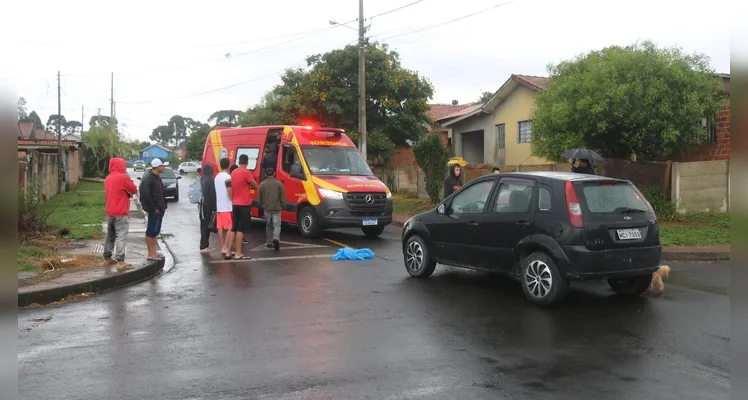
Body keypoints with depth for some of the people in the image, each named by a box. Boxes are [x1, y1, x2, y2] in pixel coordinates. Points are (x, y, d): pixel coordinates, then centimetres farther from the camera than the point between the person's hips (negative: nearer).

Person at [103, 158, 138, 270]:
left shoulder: (108, 178, 11)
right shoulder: (123, 177, -14)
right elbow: (134, 190, -7)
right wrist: (128, 191, 14)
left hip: (110, 212, 8)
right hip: (121, 213, -8)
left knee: (110, 235, 16)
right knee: (121, 236, -9)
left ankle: (107, 258, 23)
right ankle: (120, 261, -14)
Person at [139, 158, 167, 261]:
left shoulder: (157, 177, 14)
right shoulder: (148, 178, -15)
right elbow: (145, 195, -22)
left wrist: (163, 206, 12)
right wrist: (153, 208, -18)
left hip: (159, 209, 10)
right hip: (154, 210, -10)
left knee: (155, 231, 14)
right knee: (151, 232, -3)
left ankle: (153, 253, 22)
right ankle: (151, 255, 2)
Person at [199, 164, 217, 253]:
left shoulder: (201, 179, 11)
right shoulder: (210, 180, -14)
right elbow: (212, 194, -15)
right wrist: (214, 207, -12)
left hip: (202, 205, 8)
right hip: (208, 205, -8)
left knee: (204, 225, 14)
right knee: (206, 225, -5)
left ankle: (205, 245, 20)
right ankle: (204, 246, -3)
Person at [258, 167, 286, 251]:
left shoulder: (262, 184, 1)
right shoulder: (279, 183, -4)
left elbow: (260, 197, 7)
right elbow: (283, 197, -3)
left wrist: (261, 206, 21)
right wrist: (282, 206, 10)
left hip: (266, 208, 2)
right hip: (276, 208, -2)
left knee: (268, 225, 15)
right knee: (277, 224, -1)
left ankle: (269, 242, 18)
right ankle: (276, 238, -24)